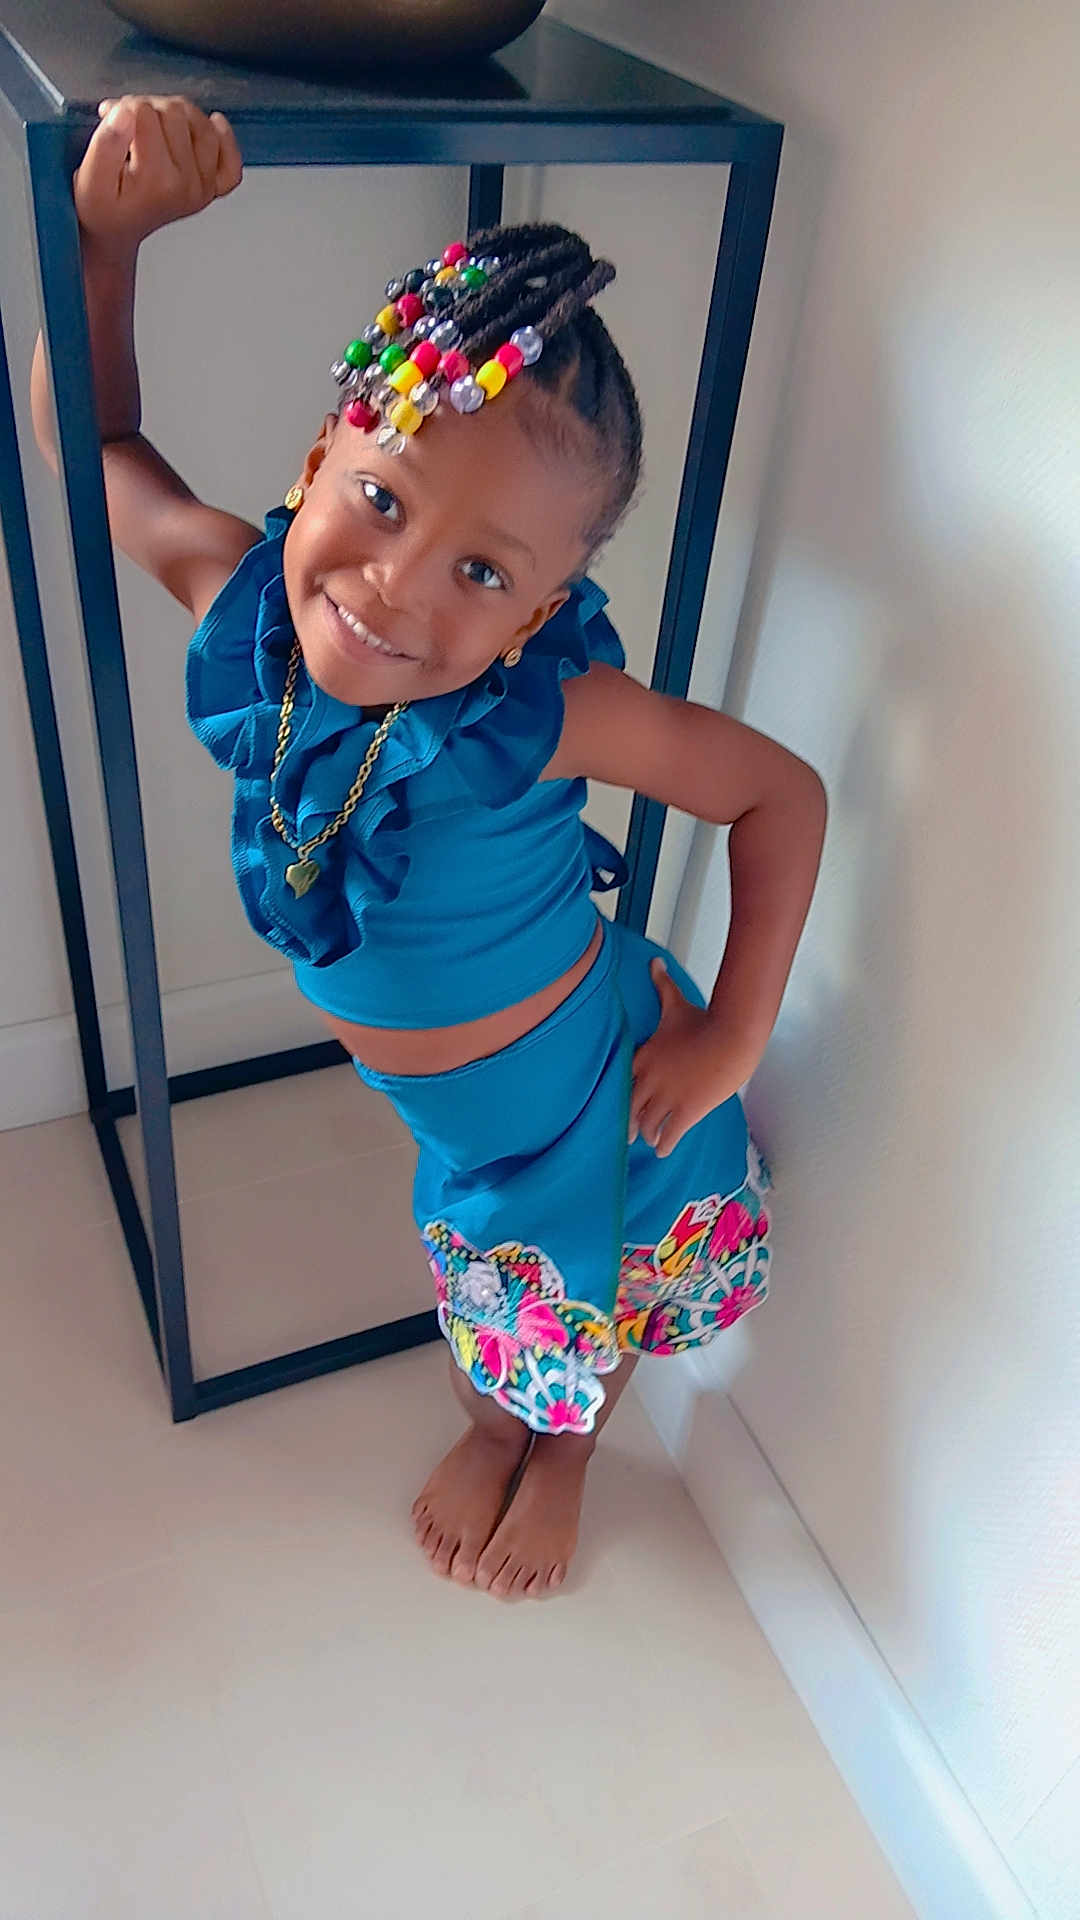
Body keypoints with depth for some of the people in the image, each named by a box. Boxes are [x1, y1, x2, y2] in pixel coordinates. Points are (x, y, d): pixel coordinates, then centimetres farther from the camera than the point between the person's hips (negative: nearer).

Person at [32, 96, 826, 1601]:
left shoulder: (540, 716, -36)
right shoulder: (241, 599, -22)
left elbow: (782, 791, -23)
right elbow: (91, 436, -5)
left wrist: (731, 1038, -20)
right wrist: (107, 233, -20)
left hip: (587, 1104, -3)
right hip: (452, 1113, 4)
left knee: (585, 1308, 26)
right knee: (481, 1270, 31)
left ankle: (561, 1461, 60)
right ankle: (494, 1426, 65)